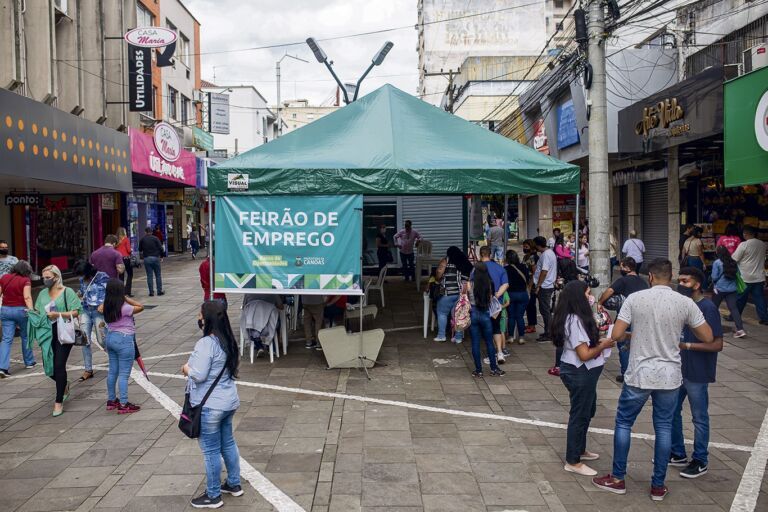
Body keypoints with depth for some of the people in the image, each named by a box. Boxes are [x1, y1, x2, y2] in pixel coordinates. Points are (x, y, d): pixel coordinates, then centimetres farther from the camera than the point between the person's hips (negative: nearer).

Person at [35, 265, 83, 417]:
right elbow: (37, 311, 17)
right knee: (47, 366, 6)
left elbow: (75, 312, -9)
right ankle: (64, 385, 38)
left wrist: (58, 314, -21)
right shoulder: (43, 293, 11)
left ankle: (59, 402, 4)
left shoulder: (67, 292, -5)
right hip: (47, 334, 5)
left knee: (59, 366, -7)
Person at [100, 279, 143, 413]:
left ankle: (111, 400, 29)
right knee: (124, 374, -1)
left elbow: (100, 309, 22)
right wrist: (126, 298, -8)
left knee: (112, 371, 18)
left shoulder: (107, 307, -1)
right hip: (124, 340, -8)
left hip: (110, 337, 8)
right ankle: (123, 405, 3)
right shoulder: (124, 308, -20)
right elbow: (140, 307, -9)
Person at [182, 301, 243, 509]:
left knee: (211, 451, 4)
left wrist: (187, 368, -5)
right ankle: (234, 484, 34)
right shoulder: (229, 341, 4)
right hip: (229, 401, 9)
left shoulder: (206, 343, -23)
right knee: (228, 443, 21)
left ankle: (213, 496, 17)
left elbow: (198, 375, -25)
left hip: (209, 406, -9)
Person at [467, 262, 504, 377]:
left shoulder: (470, 284, -8)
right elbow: (491, 300, -2)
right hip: (485, 315, 1)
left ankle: (478, 370, 10)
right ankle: (494, 369, 18)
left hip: (473, 314, -1)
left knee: (475, 343, 6)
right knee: (489, 342, 12)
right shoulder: (489, 284, -4)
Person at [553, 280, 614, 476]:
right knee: (579, 415, 1)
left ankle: (580, 450, 39)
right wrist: (604, 345, -11)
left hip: (582, 372, 11)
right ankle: (573, 462, 13)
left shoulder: (576, 318, 8)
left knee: (587, 411, 24)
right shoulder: (575, 321, -24)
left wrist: (598, 342, 2)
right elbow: (584, 354, -24)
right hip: (579, 373, -11)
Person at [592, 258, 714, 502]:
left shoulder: (635, 298, -10)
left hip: (639, 375, -2)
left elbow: (616, 335, -11)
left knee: (623, 422, 14)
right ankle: (658, 486, 21)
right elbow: (708, 338, 1)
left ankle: (617, 479, 21)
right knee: (664, 428, 13)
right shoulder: (685, 303, -5)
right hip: (670, 376, 2)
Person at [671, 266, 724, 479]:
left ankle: (700, 461, 21)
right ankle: (678, 454, 31)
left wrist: (687, 345, -24)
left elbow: (717, 344, -19)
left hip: (697, 374, -8)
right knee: (672, 412, 16)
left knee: (699, 418, 6)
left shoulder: (708, 308, -17)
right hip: (678, 369, 8)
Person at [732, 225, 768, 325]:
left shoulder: (744, 244, -16)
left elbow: (734, 259, -12)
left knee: (740, 299, 6)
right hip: (759, 277, 5)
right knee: (759, 298, 8)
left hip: (745, 277, -5)